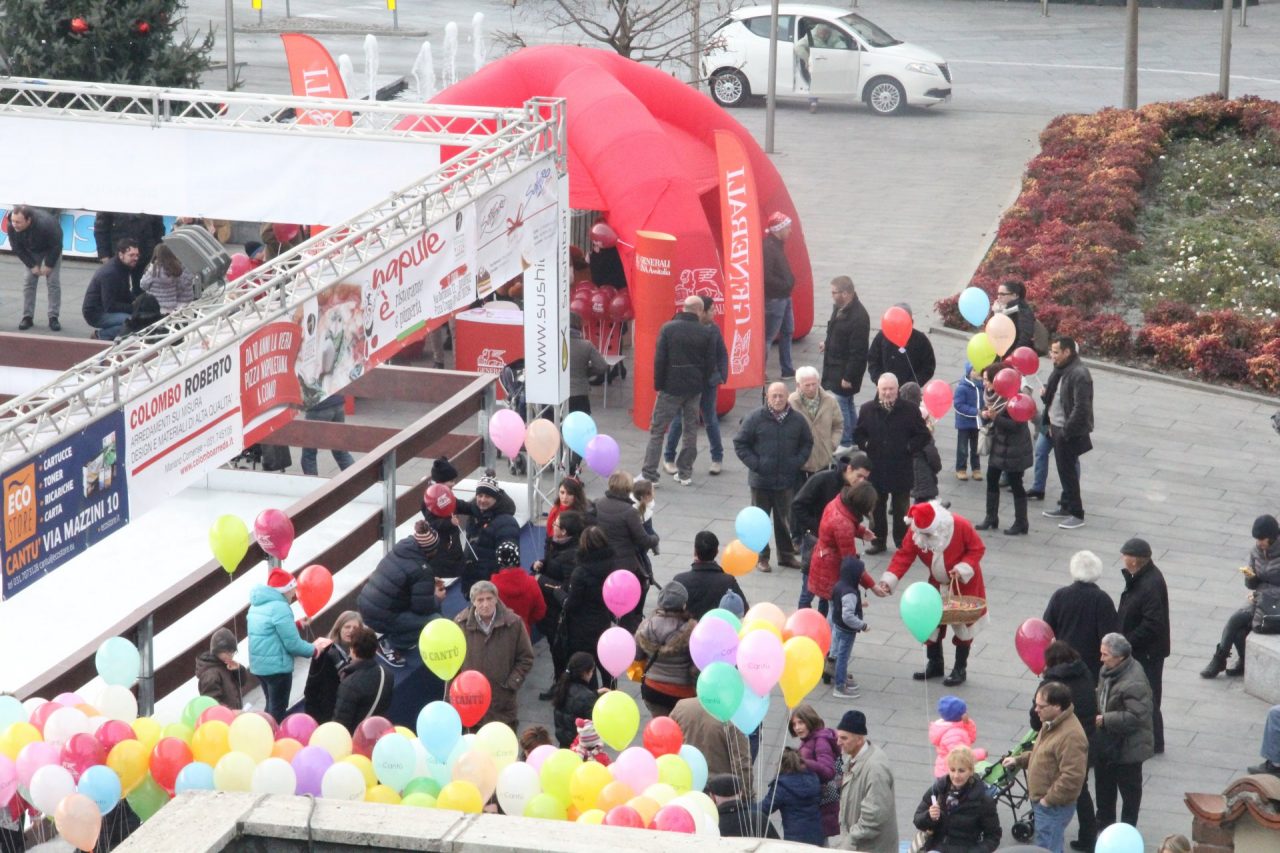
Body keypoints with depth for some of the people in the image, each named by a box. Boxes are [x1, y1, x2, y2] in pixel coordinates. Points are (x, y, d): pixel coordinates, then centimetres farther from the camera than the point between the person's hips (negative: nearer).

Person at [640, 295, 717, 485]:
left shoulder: (668, 328, -7)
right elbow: (710, 364, -1)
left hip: (671, 388, -2)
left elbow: (659, 359, -8)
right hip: (695, 389, 2)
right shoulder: (706, 333, -3)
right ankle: (685, 473, 15)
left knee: (657, 430, 3)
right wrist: (702, 385, 11)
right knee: (690, 430, 14)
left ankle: (648, 474, -1)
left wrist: (658, 385, 0)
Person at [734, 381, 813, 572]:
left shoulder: (797, 420, -1)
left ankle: (786, 555, 26)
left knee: (786, 520, 13)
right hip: (761, 480, -2)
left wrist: (797, 462, -2)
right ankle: (761, 557, 18)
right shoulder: (755, 418, -9)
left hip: (787, 481, 2)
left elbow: (807, 443, 12)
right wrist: (754, 464, -10)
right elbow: (740, 443, -3)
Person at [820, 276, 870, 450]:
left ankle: (845, 443, 7)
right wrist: (827, 344, 8)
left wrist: (849, 377, -22)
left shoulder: (858, 317, -26)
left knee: (840, 404, -4)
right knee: (847, 404, 19)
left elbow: (858, 352, -24)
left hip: (846, 370, -9)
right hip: (835, 366, 9)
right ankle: (854, 440, 31)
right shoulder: (840, 308, 3)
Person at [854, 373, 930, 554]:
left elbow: (923, 435, 2)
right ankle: (878, 541, 23)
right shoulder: (867, 409, 2)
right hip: (875, 469, 2)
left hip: (901, 470, -2)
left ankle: (902, 542, 18)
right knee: (876, 507, 12)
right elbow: (858, 434, 12)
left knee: (901, 509, 7)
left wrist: (910, 447, -12)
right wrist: (865, 445, -6)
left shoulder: (909, 410, -5)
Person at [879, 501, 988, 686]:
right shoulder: (915, 533, -20)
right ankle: (935, 664, 24)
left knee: (963, 623, 1)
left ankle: (960, 669, 13)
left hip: (965, 582, -4)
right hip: (937, 582, 4)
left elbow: (977, 549, -18)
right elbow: (903, 556, -20)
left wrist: (963, 568, -31)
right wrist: (888, 580, -33)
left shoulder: (960, 525, -30)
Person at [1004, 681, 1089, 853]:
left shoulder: (1071, 736, -27)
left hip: (1053, 807, -10)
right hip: (1042, 801, 10)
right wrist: (1018, 760, 11)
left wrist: (1048, 800, -22)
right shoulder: (1051, 724, 7)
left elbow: (1072, 778, -30)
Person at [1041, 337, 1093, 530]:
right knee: (1064, 470, 18)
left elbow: (1081, 408, -25)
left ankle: (1076, 514, 6)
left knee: (1068, 472, -2)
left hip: (1069, 432, -9)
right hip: (1057, 428, 9)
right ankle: (1066, 506, 31)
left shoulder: (1079, 374, -22)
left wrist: (1066, 431, -21)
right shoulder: (1061, 370, 7)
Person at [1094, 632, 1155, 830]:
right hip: (1107, 741, 9)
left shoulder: (1133, 683, -31)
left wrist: (1105, 720, -28)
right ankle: (1104, 822, 44)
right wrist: (1096, 708, -2)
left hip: (1127, 746, -9)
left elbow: (1137, 716, -32)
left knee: (1129, 788, 11)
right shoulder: (1109, 670, -3)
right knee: (1104, 783, 25)